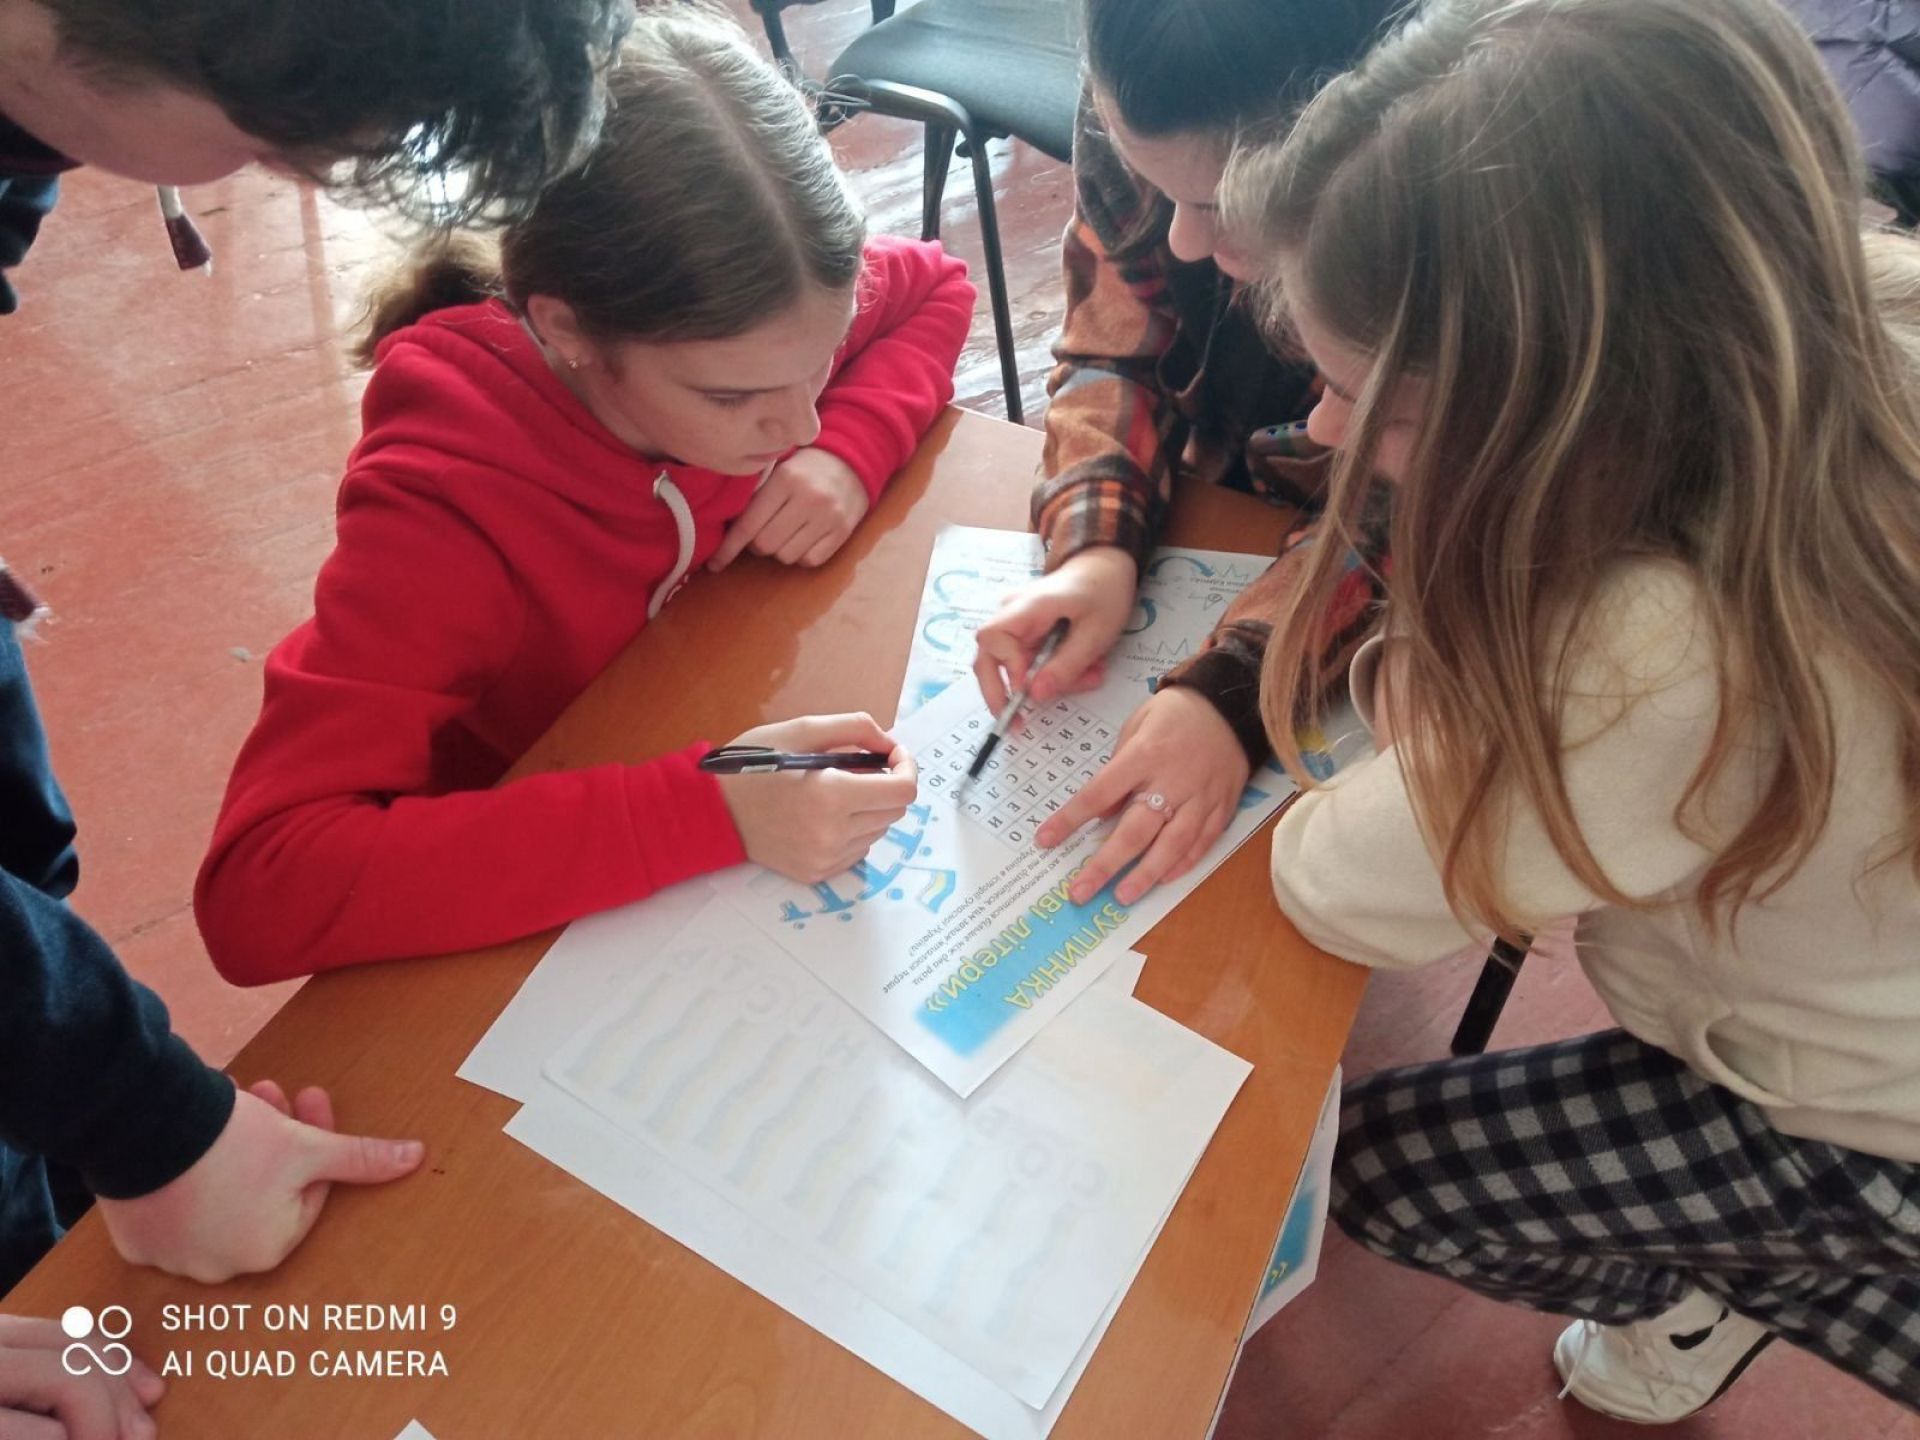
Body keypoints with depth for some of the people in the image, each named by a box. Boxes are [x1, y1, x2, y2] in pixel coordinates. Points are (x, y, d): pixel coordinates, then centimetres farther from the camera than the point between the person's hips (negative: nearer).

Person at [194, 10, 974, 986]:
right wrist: (706, 811, -46)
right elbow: (259, 893, -38)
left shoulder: (750, 327, -19)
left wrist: (851, 451, -20)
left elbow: (937, 289, 0)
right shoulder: (448, 499, -32)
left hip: (752, 736, 4)